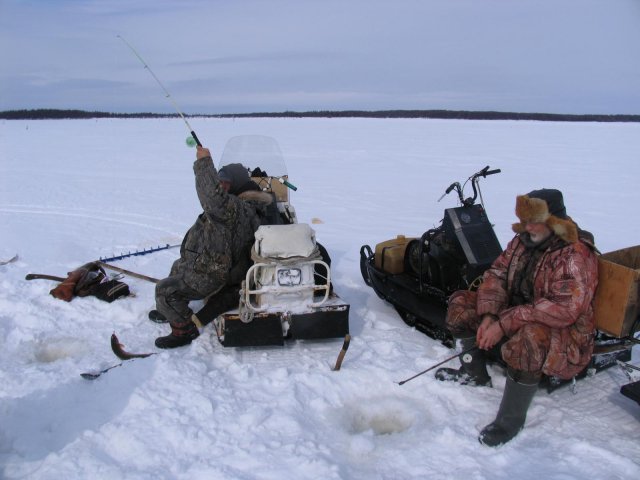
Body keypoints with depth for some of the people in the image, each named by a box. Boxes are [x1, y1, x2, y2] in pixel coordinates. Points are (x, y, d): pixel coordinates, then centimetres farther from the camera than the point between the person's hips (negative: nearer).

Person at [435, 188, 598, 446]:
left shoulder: (576, 255, -22)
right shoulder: (523, 240, 1)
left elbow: (563, 309, -31)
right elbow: (496, 274, 3)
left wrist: (504, 324, -31)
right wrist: (488, 314, -16)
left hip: (563, 333, -8)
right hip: (514, 313, 8)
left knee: (529, 339, -42)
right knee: (461, 302, 3)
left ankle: (511, 418, -22)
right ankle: (475, 373, 14)